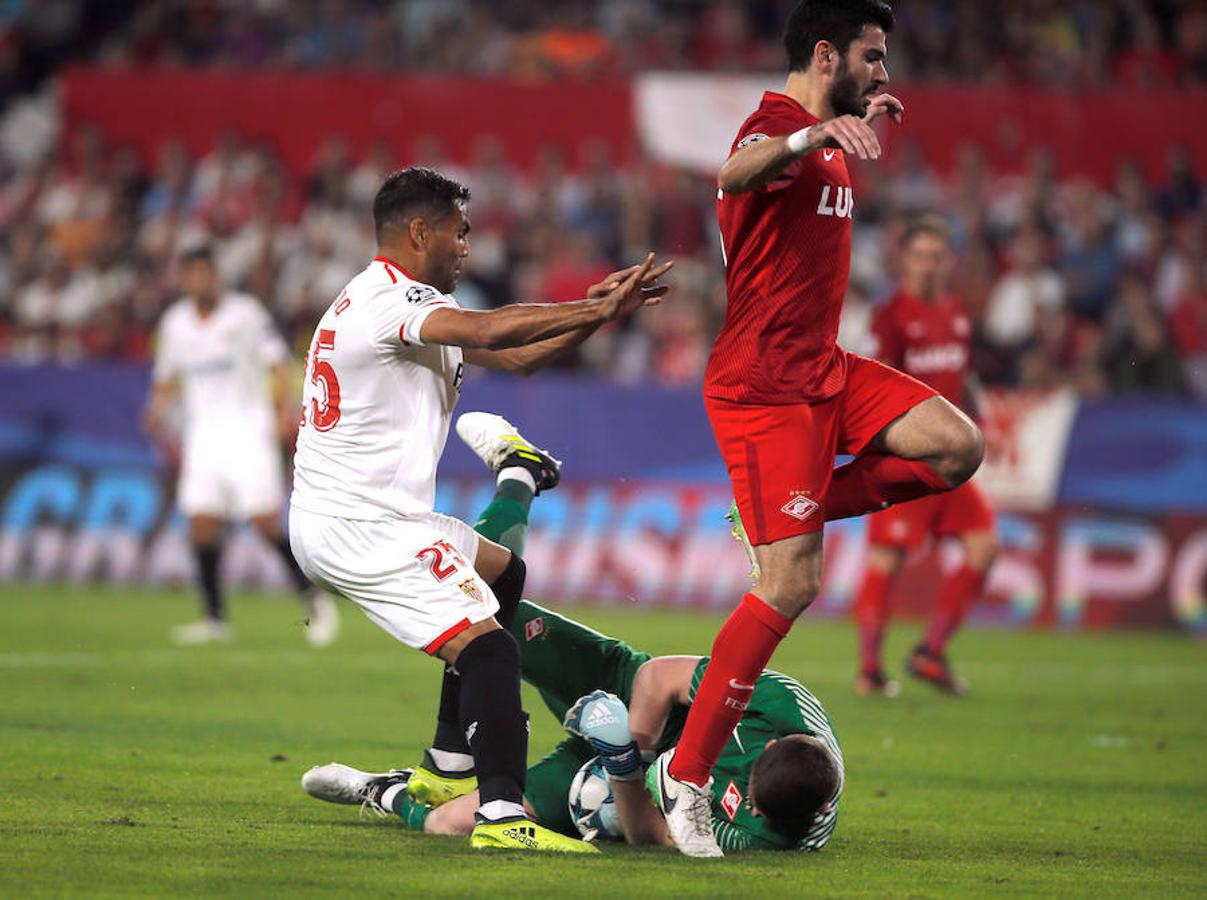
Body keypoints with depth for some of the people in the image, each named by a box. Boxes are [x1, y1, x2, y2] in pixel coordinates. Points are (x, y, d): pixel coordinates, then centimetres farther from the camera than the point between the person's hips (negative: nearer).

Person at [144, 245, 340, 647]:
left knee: (266, 520, -13)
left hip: (248, 428, -4)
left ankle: (313, 599, 1)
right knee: (202, 524, -6)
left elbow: (278, 364, -3)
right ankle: (215, 618, 1)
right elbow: (167, 379, 21)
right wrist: (159, 410, 2)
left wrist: (285, 410, -17)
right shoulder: (174, 322, 10)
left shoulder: (245, 312, -3)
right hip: (202, 432, 4)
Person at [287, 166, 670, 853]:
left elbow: (516, 357, 17)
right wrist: (595, 309, -26)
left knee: (503, 573, 29)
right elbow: (490, 330, -33)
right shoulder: (394, 301, -14)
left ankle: (451, 765, 29)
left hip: (324, 521, 11)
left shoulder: (374, 300, 19)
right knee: (488, 647, -19)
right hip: (360, 530, -11)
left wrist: (596, 314, 5)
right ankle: (501, 815, -31)